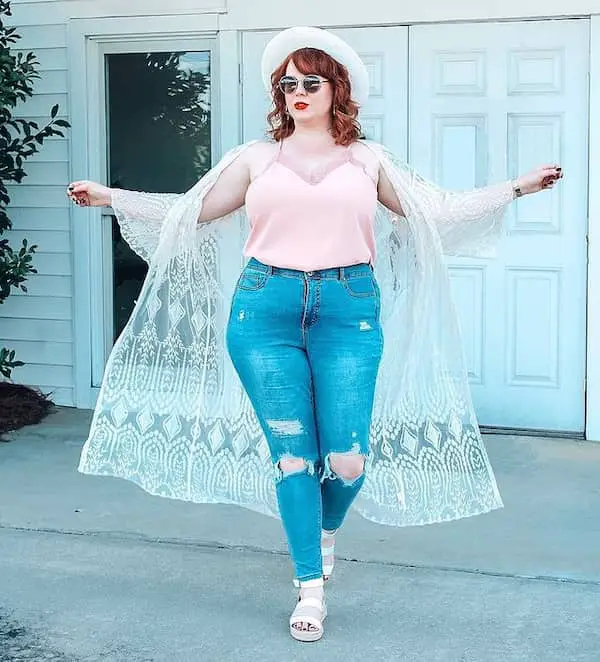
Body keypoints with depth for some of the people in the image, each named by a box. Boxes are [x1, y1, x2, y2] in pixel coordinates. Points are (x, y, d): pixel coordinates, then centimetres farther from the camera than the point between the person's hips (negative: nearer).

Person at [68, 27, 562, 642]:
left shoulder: (368, 160, 14)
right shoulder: (256, 157, 14)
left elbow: (438, 209, 15)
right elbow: (191, 211, 15)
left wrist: (518, 186, 10)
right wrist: (107, 196, 12)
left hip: (348, 311, 0)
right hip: (265, 309, 0)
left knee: (348, 459, -6)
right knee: (290, 454, -2)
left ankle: (326, 532, 30)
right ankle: (311, 588, 12)